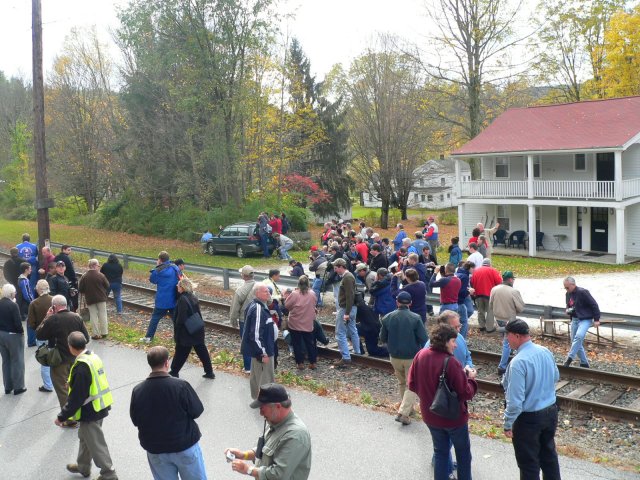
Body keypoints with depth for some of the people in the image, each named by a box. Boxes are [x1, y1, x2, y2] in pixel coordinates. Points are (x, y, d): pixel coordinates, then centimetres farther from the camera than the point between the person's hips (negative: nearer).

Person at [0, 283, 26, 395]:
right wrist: (21, 332, -6)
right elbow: (18, 322, -20)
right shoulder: (13, 305, -20)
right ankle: (18, 387, 13)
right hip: (13, 335, -6)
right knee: (17, 361, 6)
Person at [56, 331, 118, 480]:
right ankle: (83, 467, 44)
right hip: (100, 406, 10)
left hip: (90, 411, -10)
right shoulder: (93, 357, 1)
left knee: (96, 443, 6)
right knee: (85, 437, 27)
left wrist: (62, 416, -16)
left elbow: (76, 397, -24)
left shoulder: (81, 367, -27)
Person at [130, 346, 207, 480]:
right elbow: (197, 411, -10)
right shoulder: (180, 386, -22)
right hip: (185, 445, -3)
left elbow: (135, 420, 1)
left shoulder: (138, 391, -13)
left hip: (155, 449, 3)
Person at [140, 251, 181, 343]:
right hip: (174, 300, 3)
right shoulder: (175, 268, 1)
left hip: (162, 300, -3)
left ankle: (148, 337, 12)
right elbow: (180, 278, 13)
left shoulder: (159, 270, -14)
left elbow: (152, 280, 2)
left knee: (155, 317, 8)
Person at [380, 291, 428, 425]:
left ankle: (407, 408, 34)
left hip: (394, 357, 4)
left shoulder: (387, 318, -5)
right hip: (412, 358, -4)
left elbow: (383, 338, 4)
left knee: (402, 383, 24)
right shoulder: (416, 318, -15)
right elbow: (424, 340, -14)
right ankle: (403, 413, -7)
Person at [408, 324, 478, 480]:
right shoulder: (451, 362, -28)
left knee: (440, 452, 22)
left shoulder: (421, 355, -10)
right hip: (454, 417, -5)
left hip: (430, 416, 5)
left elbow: (412, 384, 0)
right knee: (463, 453, 20)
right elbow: (466, 393, -23)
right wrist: (471, 379, -5)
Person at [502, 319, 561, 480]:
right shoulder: (546, 352, -3)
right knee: (549, 454, 25)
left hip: (529, 418, -7)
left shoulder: (518, 362, -27)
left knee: (529, 463, 10)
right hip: (551, 411, 7)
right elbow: (556, 377, 15)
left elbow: (515, 399, -25)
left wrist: (508, 423, -14)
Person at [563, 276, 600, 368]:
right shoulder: (568, 294, 8)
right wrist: (568, 310, 0)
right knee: (576, 342, 9)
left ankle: (569, 358, -31)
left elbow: (594, 305, -12)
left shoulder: (583, 292, -15)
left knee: (579, 336, -31)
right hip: (574, 320, 8)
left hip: (585, 319, -8)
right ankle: (584, 363, 21)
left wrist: (596, 319, -12)